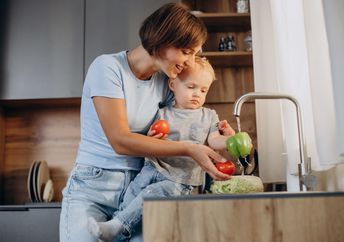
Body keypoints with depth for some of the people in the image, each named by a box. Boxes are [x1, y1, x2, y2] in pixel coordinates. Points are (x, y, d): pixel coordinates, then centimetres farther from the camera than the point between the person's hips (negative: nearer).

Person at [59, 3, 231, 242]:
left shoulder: (164, 82, 6)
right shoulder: (107, 67, -11)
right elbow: (120, 141, -18)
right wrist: (188, 149, -20)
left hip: (136, 187, 4)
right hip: (92, 187, -4)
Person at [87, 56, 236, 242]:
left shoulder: (209, 116, 10)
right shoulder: (163, 114, 7)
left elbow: (214, 141, -3)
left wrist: (230, 139, -25)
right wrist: (151, 139, -18)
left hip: (180, 179, -2)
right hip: (154, 167, 3)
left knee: (148, 195, -19)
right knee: (132, 192, -13)